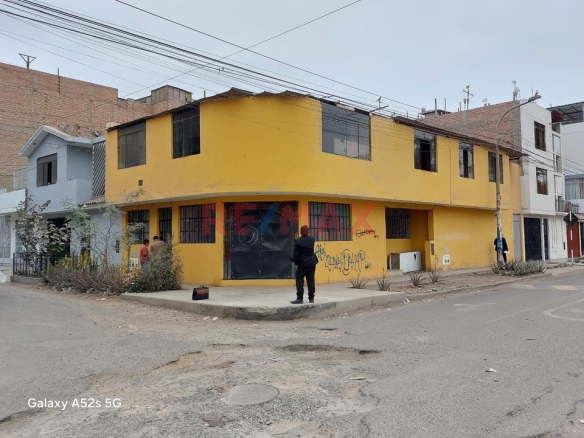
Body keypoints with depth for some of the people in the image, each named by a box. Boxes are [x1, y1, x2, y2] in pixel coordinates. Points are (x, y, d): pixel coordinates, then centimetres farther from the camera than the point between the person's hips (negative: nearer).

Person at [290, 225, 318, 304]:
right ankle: (311, 298, 15)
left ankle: (300, 298, -2)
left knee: (299, 280, 2)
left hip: (302, 264, -5)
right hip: (312, 263, 5)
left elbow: (296, 254, -10)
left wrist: (296, 263, 0)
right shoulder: (312, 239, 0)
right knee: (311, 281, 10)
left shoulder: (297, 241, -13)